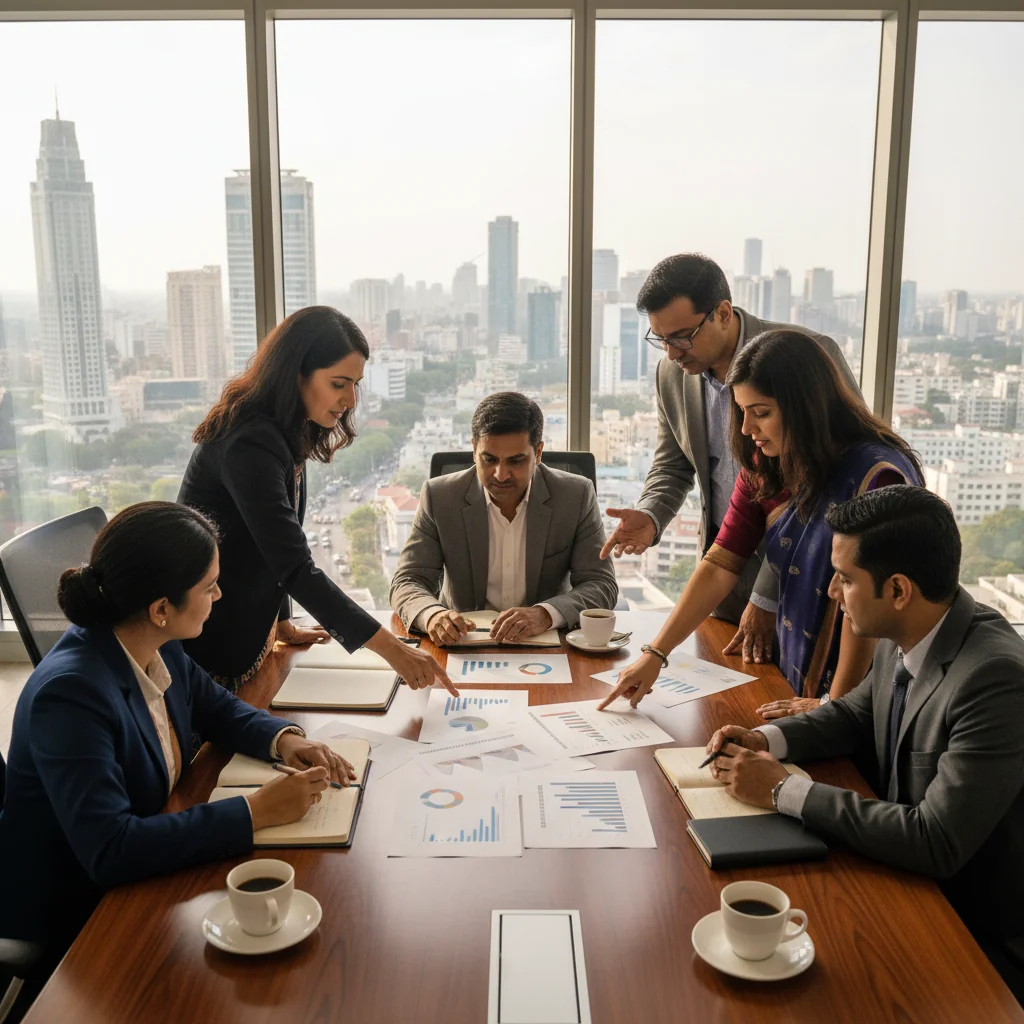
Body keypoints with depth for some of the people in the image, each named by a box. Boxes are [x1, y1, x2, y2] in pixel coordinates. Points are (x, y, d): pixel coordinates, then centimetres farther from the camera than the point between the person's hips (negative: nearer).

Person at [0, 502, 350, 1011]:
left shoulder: (158, 649, -7)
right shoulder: (70, 692, -29)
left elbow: (218, 706, 11)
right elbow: (108, 850, -35)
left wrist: (283, 739, -9)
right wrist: (256, 810, -33)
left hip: (142, 869, 7)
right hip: (69, 921, -7)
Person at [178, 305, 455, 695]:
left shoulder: (286, 434, 4)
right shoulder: (250, 444, -27)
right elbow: (296, 566, -32)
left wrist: (282, 623, 14)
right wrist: (389, 647, -34)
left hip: (244, 631, 9)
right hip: (210, 643, -9)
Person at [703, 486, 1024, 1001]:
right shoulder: (902, 639, -7)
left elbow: (936, 844, -31)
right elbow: (856, 714, 12)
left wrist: (783, 791, -25)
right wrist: (765, 740, -6)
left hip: (980, 936, -7)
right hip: (908, 873, 7)